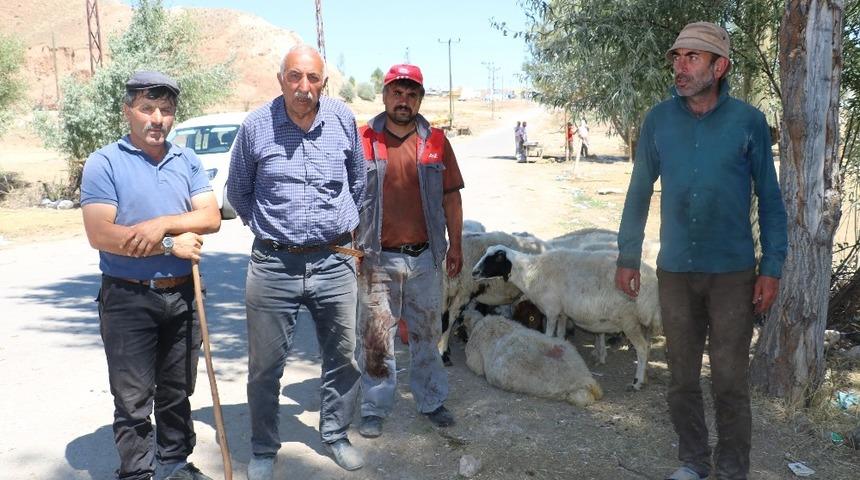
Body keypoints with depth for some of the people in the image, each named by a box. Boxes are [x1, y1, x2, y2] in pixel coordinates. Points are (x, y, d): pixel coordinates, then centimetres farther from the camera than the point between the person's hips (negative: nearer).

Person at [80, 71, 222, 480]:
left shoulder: (187, 161, 7)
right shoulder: (104, 163, -7)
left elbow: (211, 218, -3)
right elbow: (100, 235, -17)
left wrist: (162, 223, -19)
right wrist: (170, 246, -15)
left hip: (183, 296, 4)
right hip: (128, 299, -4)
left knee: (177, 392, 16)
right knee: (133, 398, 5)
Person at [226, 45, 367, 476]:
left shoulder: (343, 120, -1)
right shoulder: (256, 126, -5)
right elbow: (238, 191, 10)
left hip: (334, 263, 2)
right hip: (273, 264, -1)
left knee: (342, 357, 12)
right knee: (265, 365, 7)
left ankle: (335, 435, 33)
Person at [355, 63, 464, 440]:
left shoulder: (436, 141, 4)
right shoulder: (363, 140, -2)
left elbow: (451, 197, 8)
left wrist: (455, 246, 7)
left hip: (425, 256, 2)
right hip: (378, 257, -2)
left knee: (427, 334, 14)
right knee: (376, 337, 5)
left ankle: (432, 401, 29)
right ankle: (374, 408, 19)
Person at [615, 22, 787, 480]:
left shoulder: (748, 121, -5)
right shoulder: (658, 120, 0)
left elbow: (769, 198, 1)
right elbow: (639, 192, 7)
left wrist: (771, 268, -3)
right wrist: (627, 258, 7)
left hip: (733, 274, -2)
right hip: (675, 272, 2)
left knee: (729, 383, 5)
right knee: (682, 379, 12)